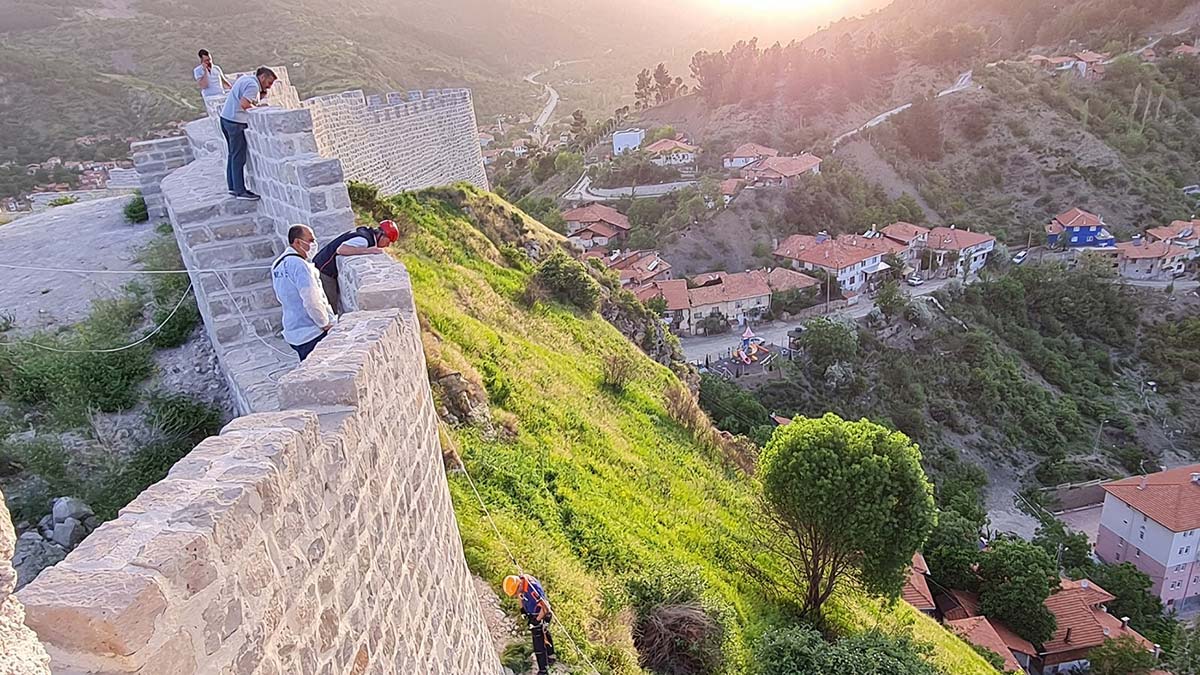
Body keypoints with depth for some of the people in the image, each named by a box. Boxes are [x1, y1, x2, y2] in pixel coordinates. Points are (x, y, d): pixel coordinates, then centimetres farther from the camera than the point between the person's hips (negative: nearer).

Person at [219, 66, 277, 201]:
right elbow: (244, 104, -26)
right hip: (236, 122, -10)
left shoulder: (246, 78, 16)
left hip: (225, 118, 10)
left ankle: (232, 187, 22)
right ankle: (240, 191, -3)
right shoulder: (253, 86, -14)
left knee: (233, 154, 16)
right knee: (239, 157, -6)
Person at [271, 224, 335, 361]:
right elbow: (312, 301, -24)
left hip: (292, 333, 9)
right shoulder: (299, 265, -18)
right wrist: (326, 323, -10)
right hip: (312, 334, -9)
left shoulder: (277, 265, 12)